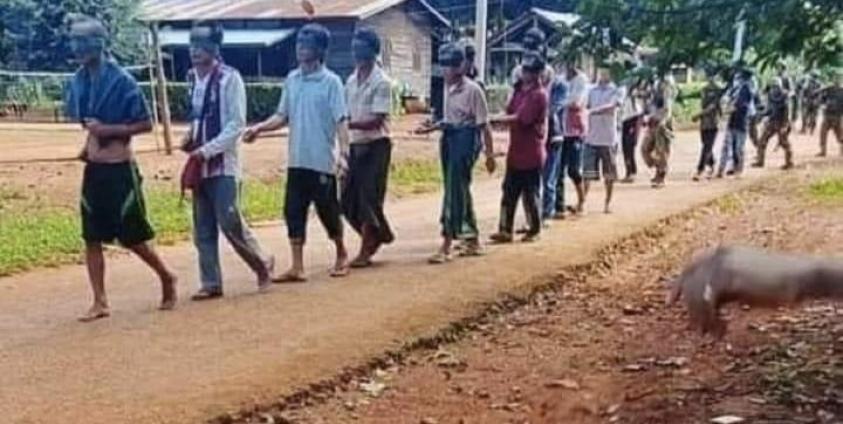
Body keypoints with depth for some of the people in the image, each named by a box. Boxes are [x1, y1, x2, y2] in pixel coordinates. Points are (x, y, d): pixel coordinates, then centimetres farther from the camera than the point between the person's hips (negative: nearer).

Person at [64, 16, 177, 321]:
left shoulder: (121, 80, -14)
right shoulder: (80, 80, 6)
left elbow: (146, 124, -12)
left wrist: (107, 129, -21)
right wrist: (88, 144, 7)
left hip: (120, 170, -6)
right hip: (93, 170, 6)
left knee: (133, 238, 2)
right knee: (92, 238, 5)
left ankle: (167, 278, 26)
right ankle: (100, 302, 12)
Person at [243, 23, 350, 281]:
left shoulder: (331, 82, -8)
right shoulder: (291, 80, 9)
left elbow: (341, 120, -13)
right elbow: (283, 116, 12)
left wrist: (344, 153, -24)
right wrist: (260, 128, -5)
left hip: (322, 161, -5)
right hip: (296, 161, 5)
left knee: (328, 211, 6)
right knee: (293, 212, 2)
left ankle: (341, 255, 28)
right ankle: (297, 267, 8)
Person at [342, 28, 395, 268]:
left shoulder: (381, 82, -12)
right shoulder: (351, 80, 10)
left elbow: (376, 121, -19)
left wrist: (348, 124, -28)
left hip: (376, 145, -7)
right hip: (356, 145, 7)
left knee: (369, 198, -5)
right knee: (349, 200, 7)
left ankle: (366, 250, 6)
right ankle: (379, 235, 25)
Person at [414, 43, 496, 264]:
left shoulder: (472, 90, -12)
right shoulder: (448, 88, 11)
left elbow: (483, 124, -11)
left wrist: (489, 154, -11)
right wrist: (431, 127, 5)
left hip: (466, 140, -9)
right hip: (449, 139, 9)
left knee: (455, 191, -10)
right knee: (459, 190, 12)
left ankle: (446, 246, -8)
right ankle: (473, 241, 24)